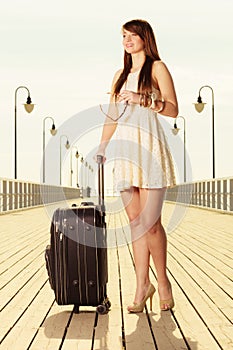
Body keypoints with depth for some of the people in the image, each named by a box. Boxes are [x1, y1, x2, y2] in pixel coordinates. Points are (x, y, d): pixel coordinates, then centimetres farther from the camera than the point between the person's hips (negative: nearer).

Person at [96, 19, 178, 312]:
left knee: (150, 222, -8)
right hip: (124, 149, 5)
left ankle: (163, 281, 10)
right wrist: (101, 148, 14)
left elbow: (173, 110, -2)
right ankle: (142, 285, 7)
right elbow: (112, 115, 22)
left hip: (149, 147, -5)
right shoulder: (121, 74, 22)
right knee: (135, 222, 3)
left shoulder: (157, 68, 6)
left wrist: (145, 100, -15)